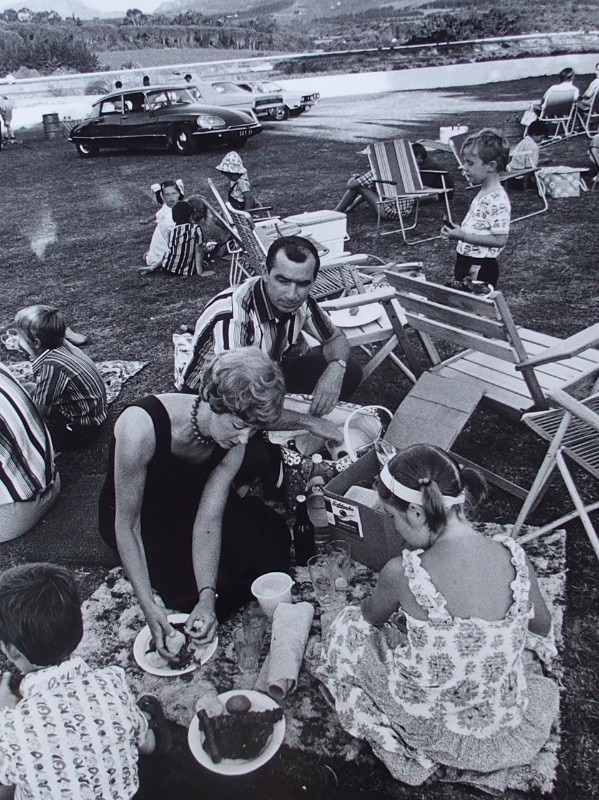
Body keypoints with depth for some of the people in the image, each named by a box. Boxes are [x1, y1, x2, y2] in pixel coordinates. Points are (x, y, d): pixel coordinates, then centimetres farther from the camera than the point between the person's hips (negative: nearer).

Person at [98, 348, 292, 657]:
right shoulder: (141, 428, -39)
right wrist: (149, 606, -35)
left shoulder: (234, 438, -23)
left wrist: (207, 598, -36)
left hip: (190, 501, 4)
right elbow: (126, 526, -29)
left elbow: (209, 520, -23)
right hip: (140, 518, -4)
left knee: (272, 536, -13)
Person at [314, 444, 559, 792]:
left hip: (433, 728, -4)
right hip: (506, 727, 5)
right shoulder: (515, 557, -19)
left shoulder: (402, 573, -28)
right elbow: (542, 627, 1)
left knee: (347, 626, 17)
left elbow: (372, 615, -4)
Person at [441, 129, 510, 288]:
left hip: (479, 267, -9)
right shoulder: (484, 193, 8)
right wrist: (458, 230, 1)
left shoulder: (497, 200, -20)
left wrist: (463, 236, -24)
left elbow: (499, 239, -24)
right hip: (466, 262, 9)